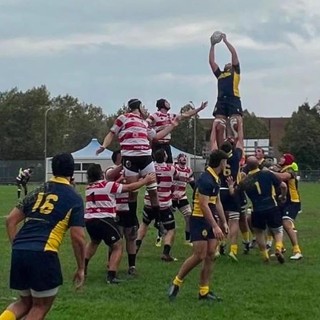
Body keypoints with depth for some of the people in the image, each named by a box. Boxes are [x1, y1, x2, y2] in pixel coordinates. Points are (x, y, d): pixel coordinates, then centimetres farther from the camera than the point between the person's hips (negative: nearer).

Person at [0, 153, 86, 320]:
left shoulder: (38, 191, 17)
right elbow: (78, 238, -1)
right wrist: (81, 268, 9)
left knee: (25, 302, 24)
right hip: (42, 254, -5)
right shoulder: (74, 198, 3)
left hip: (19, 251, 5)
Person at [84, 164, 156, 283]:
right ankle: (111, 276, -7)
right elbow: (129, 187, -1)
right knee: (118, 246, 4)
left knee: (94, 242, 34)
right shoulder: (108, 185, -7)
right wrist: (145, 180, 9)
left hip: (89, 220, 7)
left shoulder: (89, 188, 12)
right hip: (104, 220, -7)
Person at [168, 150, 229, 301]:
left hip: (210, 221, 9)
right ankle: (176, 282, 6)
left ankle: (204, 291, 10)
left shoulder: (215, 178, 11)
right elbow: (204, 205, -23)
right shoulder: (206, 179, -19)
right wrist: (215, 227, -24)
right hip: (199, 221, -9)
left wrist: (224, 222, 19)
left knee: (210, 256, 5)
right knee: (199, 256, -10)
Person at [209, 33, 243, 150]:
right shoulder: (220, 74, 29)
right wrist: (212, 45, 29)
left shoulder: (235, 72, 19)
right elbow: (211, 61, 29)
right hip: (221, 101, 4)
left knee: (236, 125, -14)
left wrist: (225, 40, 19)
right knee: (218, 127, -5)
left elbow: (234, 53, 14)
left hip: (233, 100, -4)